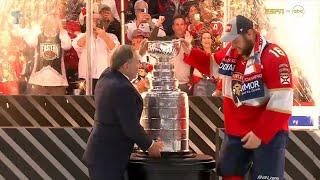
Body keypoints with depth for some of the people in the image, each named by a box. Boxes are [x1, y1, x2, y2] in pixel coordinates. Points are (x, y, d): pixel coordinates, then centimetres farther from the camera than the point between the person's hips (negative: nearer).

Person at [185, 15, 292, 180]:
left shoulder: (274, 57, -19)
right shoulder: (231, 52, 1)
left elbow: (281, 103, -21)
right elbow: (210, 64, 22)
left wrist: (260, 134, -20)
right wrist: (189, 53, 3)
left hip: (269, 132, -7)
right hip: (235, 131, 7)